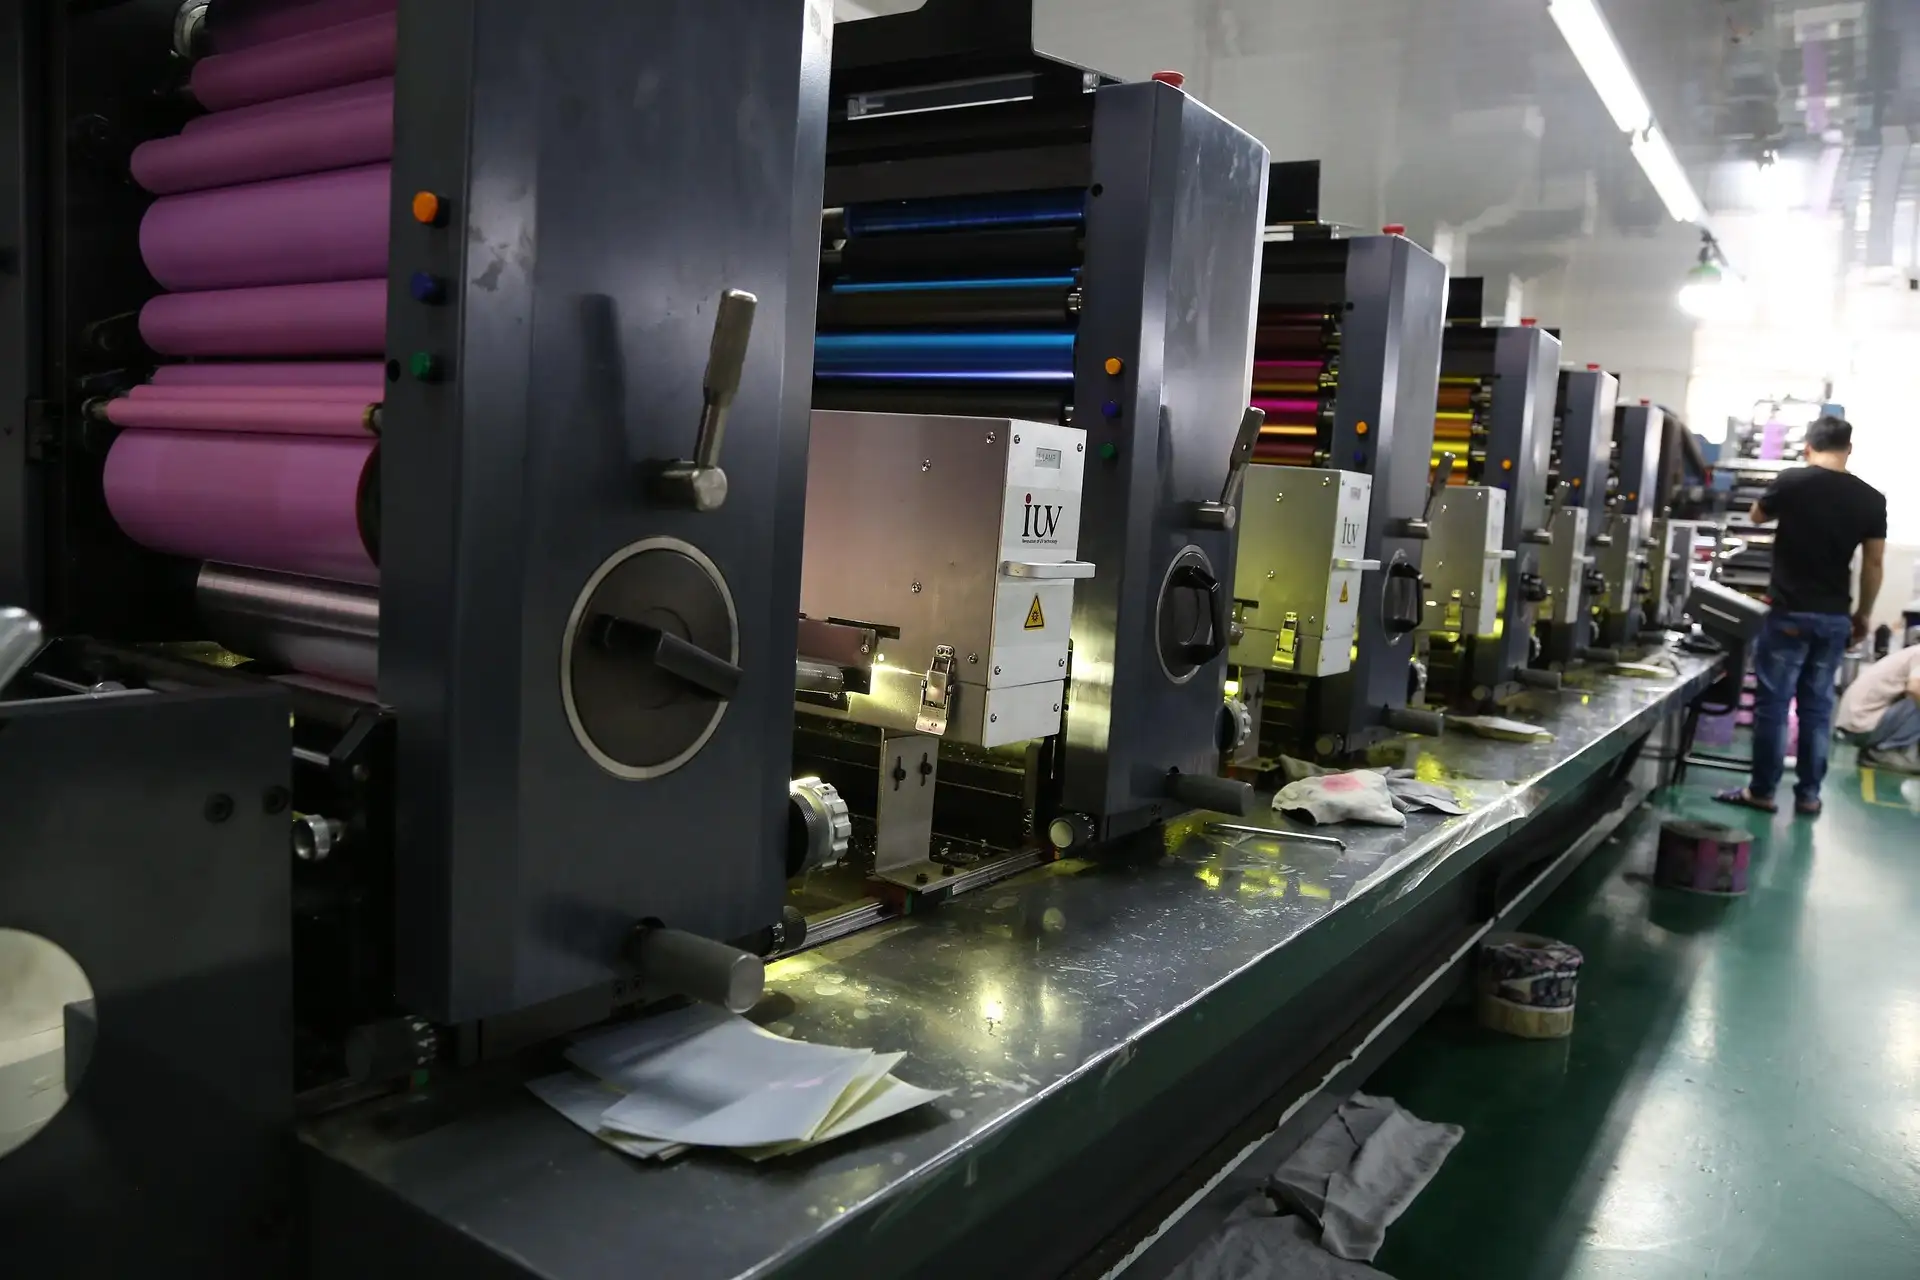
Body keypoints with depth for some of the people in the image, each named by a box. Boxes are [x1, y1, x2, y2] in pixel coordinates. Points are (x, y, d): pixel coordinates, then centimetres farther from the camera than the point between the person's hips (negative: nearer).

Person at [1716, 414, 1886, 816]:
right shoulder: (1871, 499, -1)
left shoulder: (1792, 482, -9)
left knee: (1772, 703, 3)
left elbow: (1756, 516, 11)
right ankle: (1808, 795, 17)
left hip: (1789, 613, -3)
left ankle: (1762, 791, 8)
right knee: (1817, 706, 11)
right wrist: (1863, 614, 16)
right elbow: (1874, 564, 4)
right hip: (1835, 618, 4)